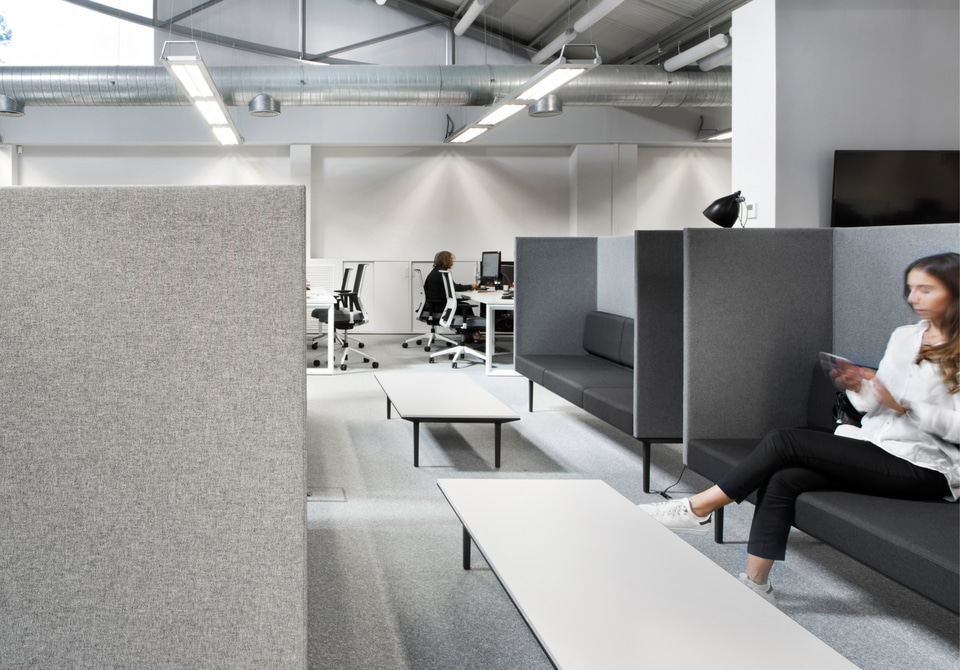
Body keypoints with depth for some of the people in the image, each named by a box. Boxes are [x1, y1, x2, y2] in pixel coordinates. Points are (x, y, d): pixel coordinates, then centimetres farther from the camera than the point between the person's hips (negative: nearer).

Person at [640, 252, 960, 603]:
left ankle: (698, 508, -9)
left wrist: (905, 406, -23)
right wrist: (858, 388, -4)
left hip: (924, 468, -7)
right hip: (875, 449, 7)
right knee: (782, 479, -20)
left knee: (786, 442, -19)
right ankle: (754, 584, -16)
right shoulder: (904, 337, 18)